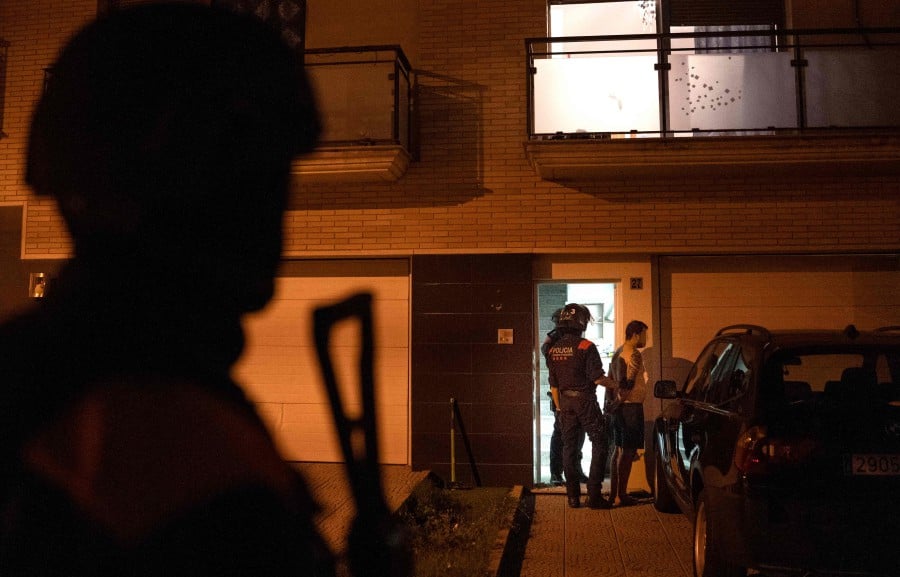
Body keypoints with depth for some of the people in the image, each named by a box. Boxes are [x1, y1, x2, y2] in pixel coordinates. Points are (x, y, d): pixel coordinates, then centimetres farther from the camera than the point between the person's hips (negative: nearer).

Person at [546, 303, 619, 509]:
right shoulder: (586, 347, -14)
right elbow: (598, 378, -15)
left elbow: (553, 385, 10)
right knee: (599, 445, 3)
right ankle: (594, 494, -1)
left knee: (569, 447, 11)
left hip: (565, 402, 6)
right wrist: (616, 385, 1)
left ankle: (573, 496, 14)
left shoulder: (553, 349, 5)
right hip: (585, 401, -6)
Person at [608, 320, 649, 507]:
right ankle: (620, 495, -3)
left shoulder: (617, 353, 16)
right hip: (630, 407, -10)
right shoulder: (634, 354, -13)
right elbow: (628, 384, -21)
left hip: (618, 407, 10)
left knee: (619, 450, 15)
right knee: (628, 451, -5)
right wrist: (619, 400, -13)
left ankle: (614, 492, 20)